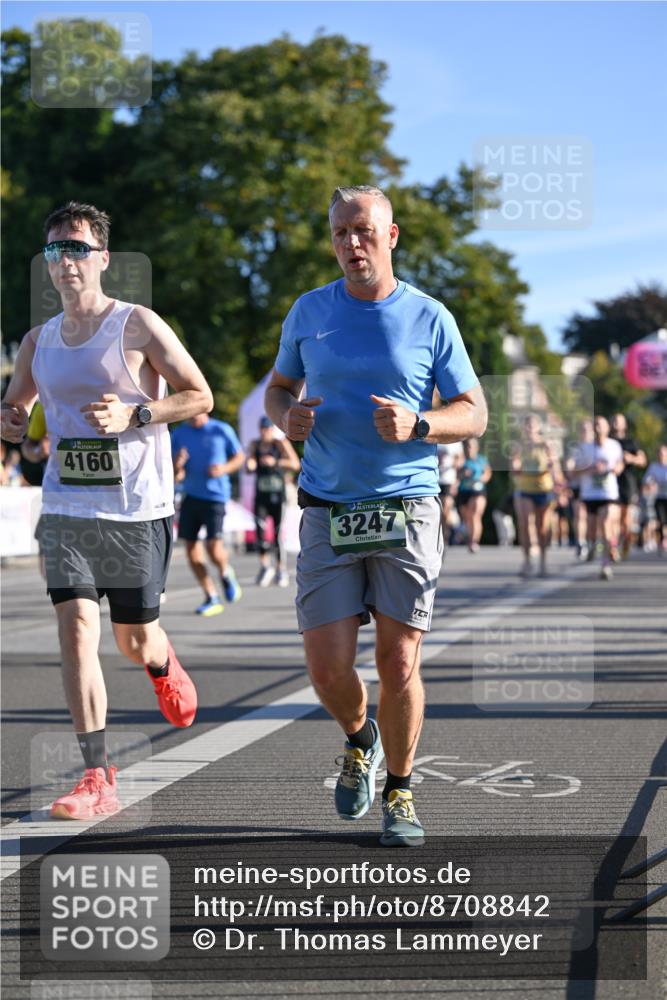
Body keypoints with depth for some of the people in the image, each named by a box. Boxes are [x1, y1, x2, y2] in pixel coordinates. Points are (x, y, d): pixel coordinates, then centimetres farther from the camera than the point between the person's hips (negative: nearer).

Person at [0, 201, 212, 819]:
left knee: (133, 640, 8)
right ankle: (96, 780, -10)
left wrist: (133, 414, -18)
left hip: (137, 509, -3)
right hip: (66, 507, 3)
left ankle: (164, 667, 48)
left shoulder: (137, 326, -5)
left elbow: (199, 397, -4)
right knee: (75, 627, -12)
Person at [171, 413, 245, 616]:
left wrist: (224, 469, -10)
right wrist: (177, 466, -18)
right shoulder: (179, 434, 5)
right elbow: (175, 477, 6)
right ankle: (212, 598, 12)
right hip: (191, 496, 4)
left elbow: (239, 456, 9)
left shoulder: (222, 430, -2)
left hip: (215, 496, -4)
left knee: (213, 546, -14)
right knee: (191, 547, 0)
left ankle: (226, 574, 21)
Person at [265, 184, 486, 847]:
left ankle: (399, 792, 17)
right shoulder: (309, 312, 7)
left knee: (398, 663, -4)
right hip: (328, 513, 1)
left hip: (406, 511, -1)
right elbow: (278, 387, 20)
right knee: (328, 668, -6)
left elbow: (474, 414, 4)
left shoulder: (429, 318, 1)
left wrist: (416, 425, -16)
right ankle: (359, 738, 28)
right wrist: (286, 416, -5)